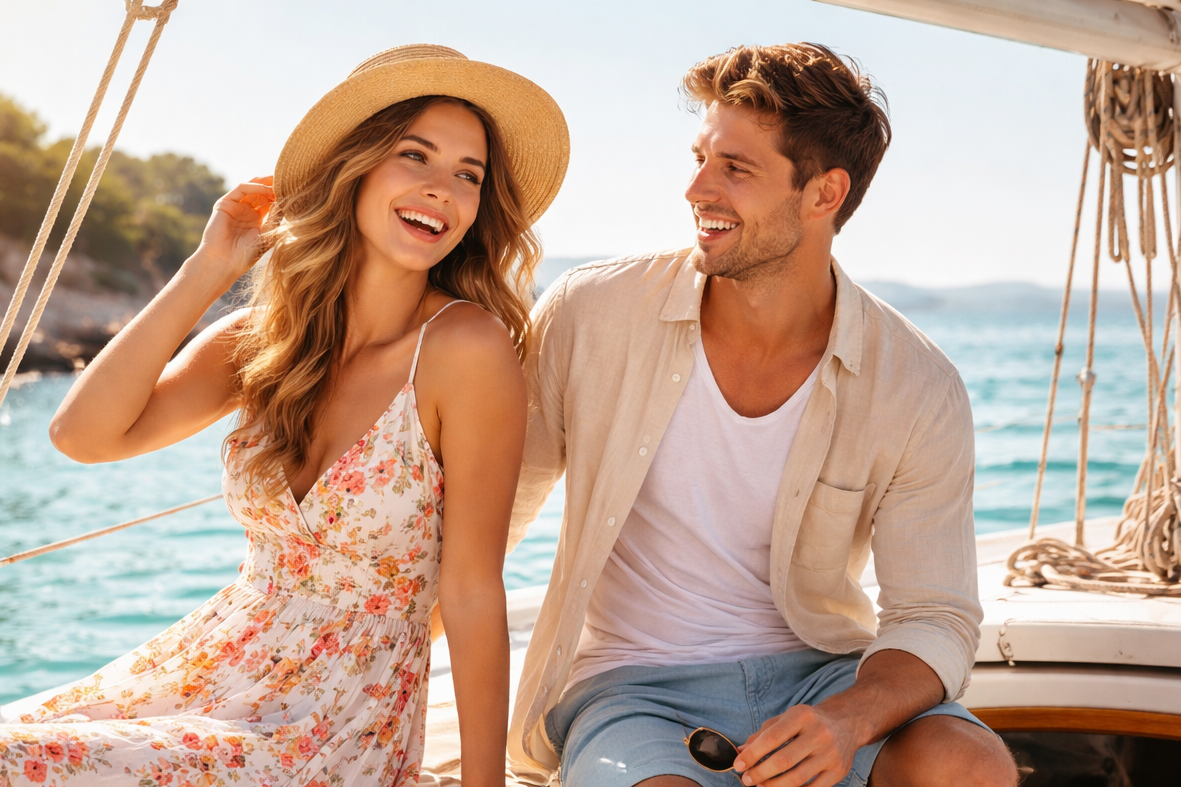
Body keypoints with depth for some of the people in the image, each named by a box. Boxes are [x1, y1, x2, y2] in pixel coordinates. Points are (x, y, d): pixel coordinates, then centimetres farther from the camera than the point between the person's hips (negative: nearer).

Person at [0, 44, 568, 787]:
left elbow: (472, 594, -13)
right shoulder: (263, 337, 1)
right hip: (204, 666, 6)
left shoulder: (466, 347, -16)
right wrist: (209, 268, -10)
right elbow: (84, 433, -9)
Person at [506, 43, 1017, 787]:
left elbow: (935, 619, -7)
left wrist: (848, 719, -27)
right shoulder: (592, 313, -10)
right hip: (635, 683, -2)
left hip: (814, 673, 3)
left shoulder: (918, 390, -9)